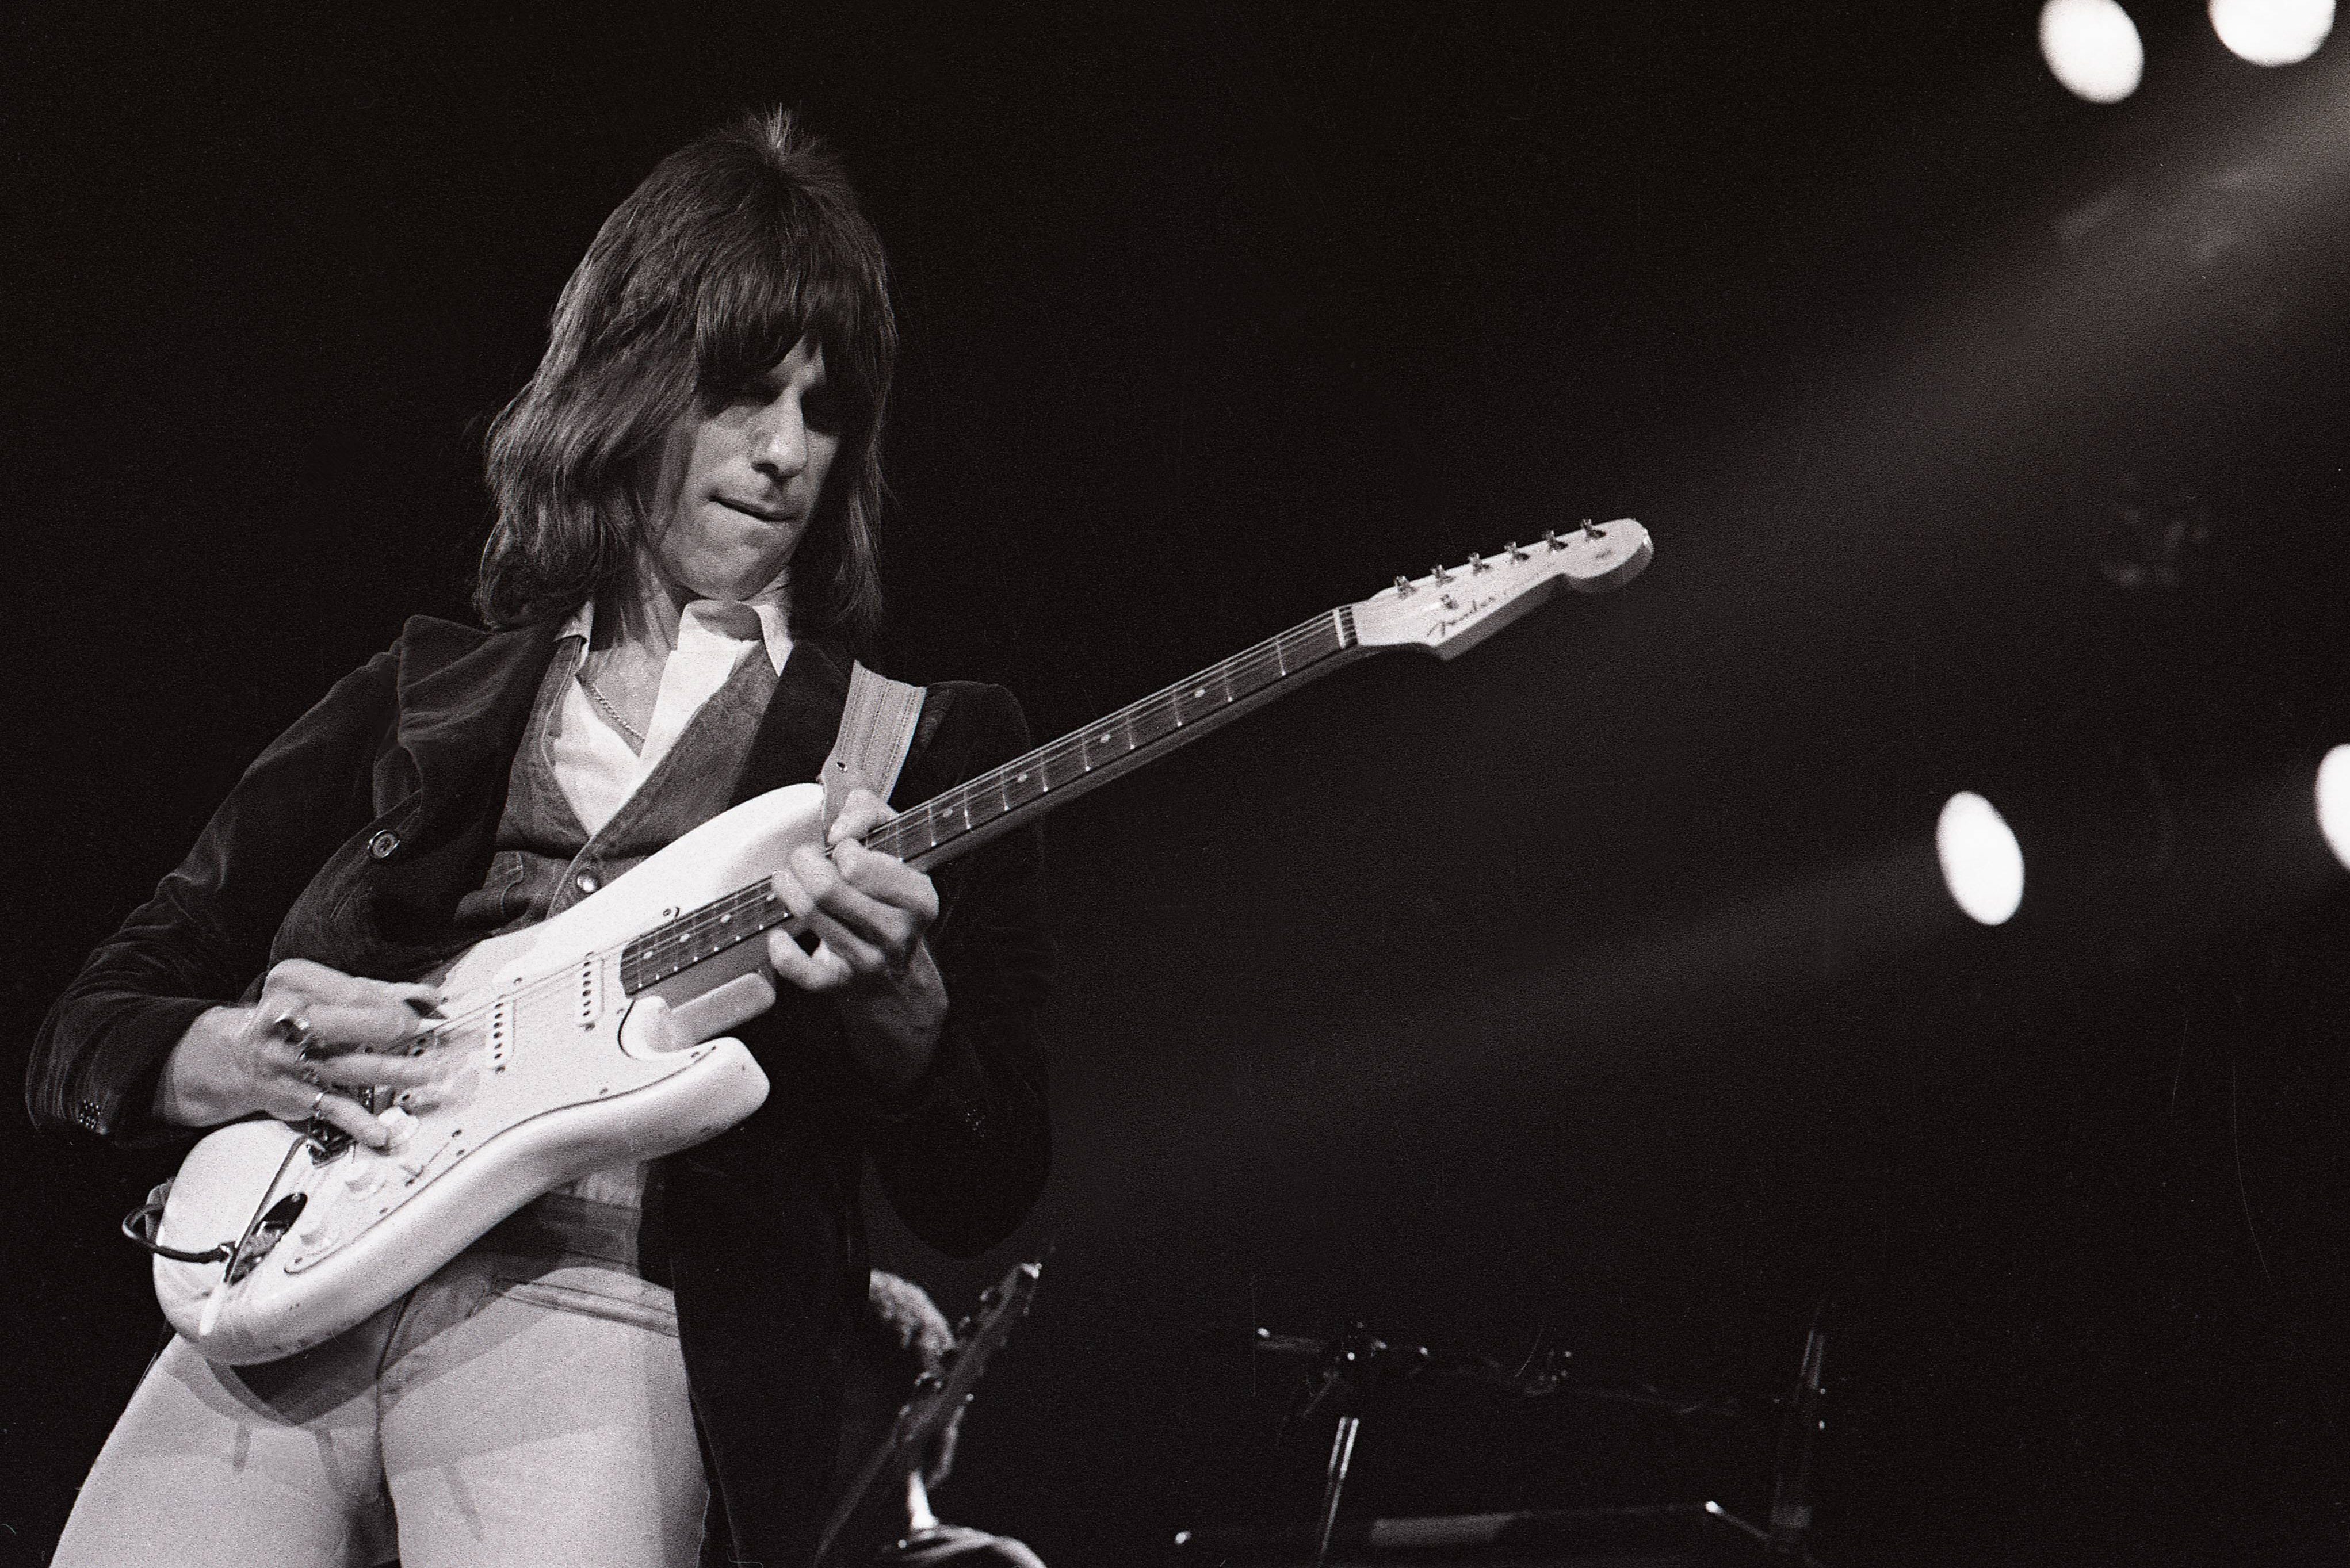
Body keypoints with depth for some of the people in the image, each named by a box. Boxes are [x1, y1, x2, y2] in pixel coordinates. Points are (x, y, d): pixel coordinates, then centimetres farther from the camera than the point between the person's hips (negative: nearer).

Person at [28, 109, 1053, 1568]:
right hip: (282, 1297, 2)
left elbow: (984, 1197, 8)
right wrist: (234, 1058, -4)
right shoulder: (422, 698, 21)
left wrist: (892, 1000, -13)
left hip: (599, 1299, -1)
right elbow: (87, 1028, 19)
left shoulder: (928, 742, 14)